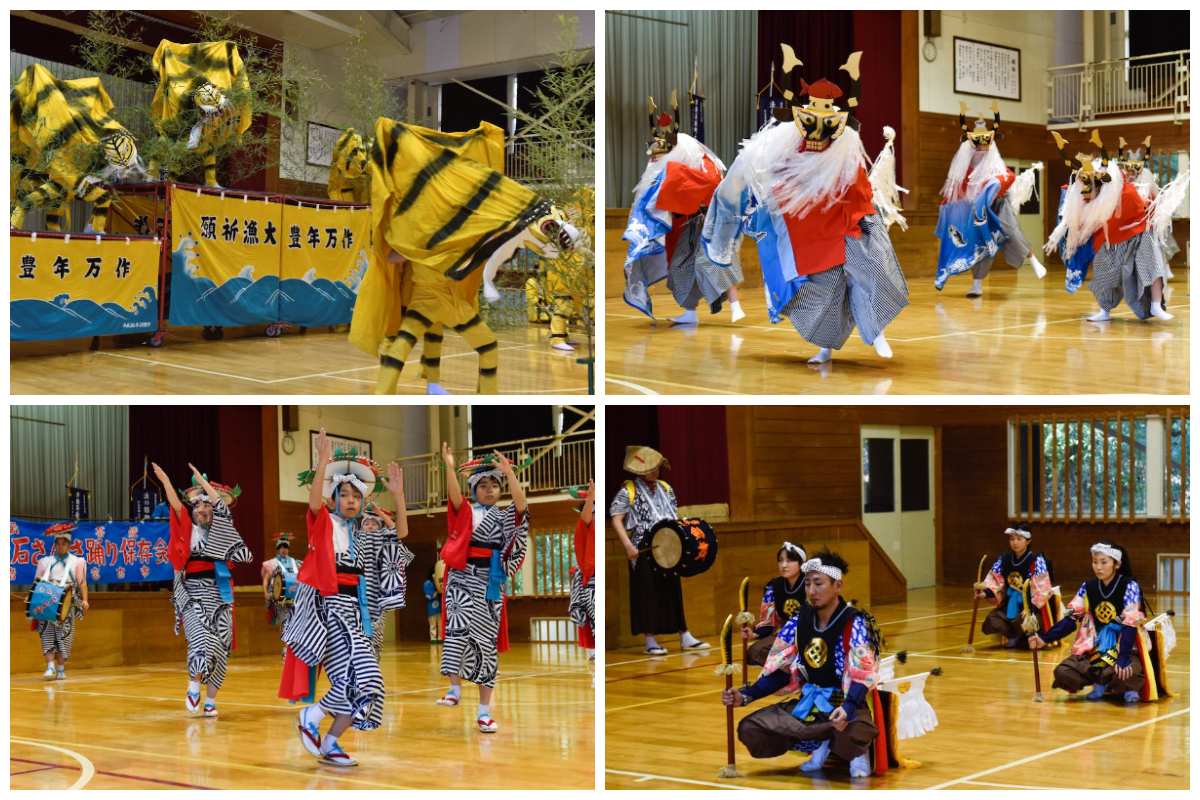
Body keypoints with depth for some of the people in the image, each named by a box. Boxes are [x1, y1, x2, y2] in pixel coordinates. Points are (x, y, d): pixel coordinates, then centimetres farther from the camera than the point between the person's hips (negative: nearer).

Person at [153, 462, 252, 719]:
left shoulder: (221, 530, 10)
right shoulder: (189, 529, 7)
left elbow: (222, 504, -5)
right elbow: (176, 506, -9)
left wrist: (203, 481, -6)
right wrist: (165, 482, -24)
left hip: (218, 593, 2)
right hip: (192, 593, -2)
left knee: (219, 644, -3)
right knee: (200, 637, -19)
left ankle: (210, 699, 5)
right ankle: (194, 686, 2)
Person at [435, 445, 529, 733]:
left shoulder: (505, 516, 7)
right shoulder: (465, 512, 7)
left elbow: (521, 504, -14)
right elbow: (455, 497, -15)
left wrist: (509, 472, -26)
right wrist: (449, 467, -31)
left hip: (490, 582, 1)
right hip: (463, 577, -1)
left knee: (486, 640, 3)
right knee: (459, 627, -23)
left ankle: (484, 710, 5)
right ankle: (455, 689, -18)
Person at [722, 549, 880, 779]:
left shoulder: (854, 623, -13)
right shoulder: (799, 621, 3)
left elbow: (862, 676, -21)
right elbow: (780, 669, 6)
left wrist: (848, 709, -41)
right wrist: (746, 696, -8)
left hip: (845, 704, -6)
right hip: (807, 703, 6)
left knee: (852, 735, -41)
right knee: (750, 730, -10)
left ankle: (858, 751, 0)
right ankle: (820, 744, 7)